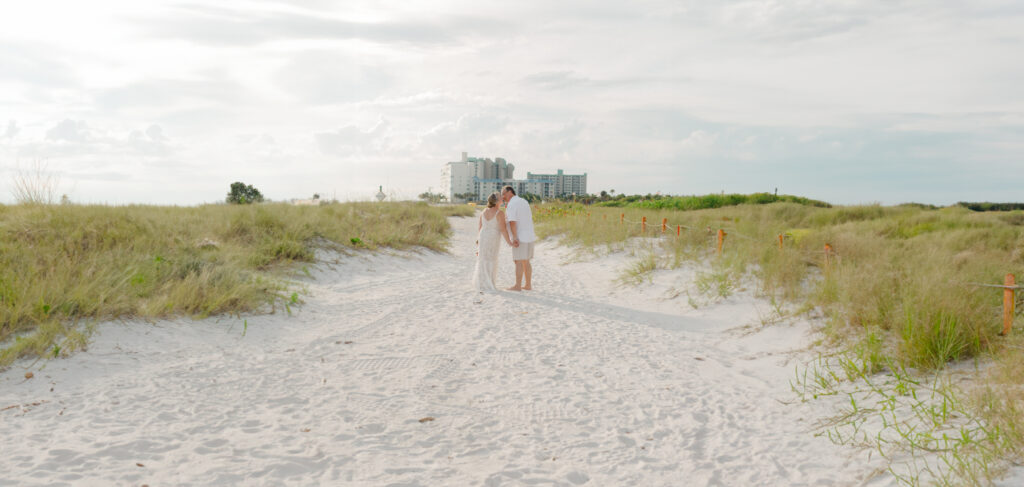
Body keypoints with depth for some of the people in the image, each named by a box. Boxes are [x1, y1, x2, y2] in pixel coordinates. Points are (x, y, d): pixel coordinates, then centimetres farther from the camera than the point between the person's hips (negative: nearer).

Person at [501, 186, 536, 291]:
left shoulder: (511, 204, -12)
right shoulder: (524, 201, 15)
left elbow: (512, 222, -20)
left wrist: (514, 238, -23)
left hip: (520, 238, -8)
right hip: (529, 236, 8)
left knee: (519, 262, -4)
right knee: (526, 262, 12)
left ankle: (517, 286, -2)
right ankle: (528, 285, 14)